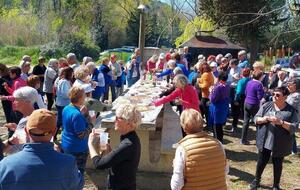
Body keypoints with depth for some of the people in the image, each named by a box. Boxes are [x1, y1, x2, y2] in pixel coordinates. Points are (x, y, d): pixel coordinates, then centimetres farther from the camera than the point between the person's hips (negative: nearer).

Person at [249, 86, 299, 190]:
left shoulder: (291, 111, -7)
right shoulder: (266, 106, 0)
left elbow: (294, 127, -13)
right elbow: (256, 118, 2)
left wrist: (280, 122, -26)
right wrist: (263, 119, -20)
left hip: (280, 144, -2)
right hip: (265, 142, 2)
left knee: (277, 165, 13)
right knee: (261, 162, 15)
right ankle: (257, 180, 37)